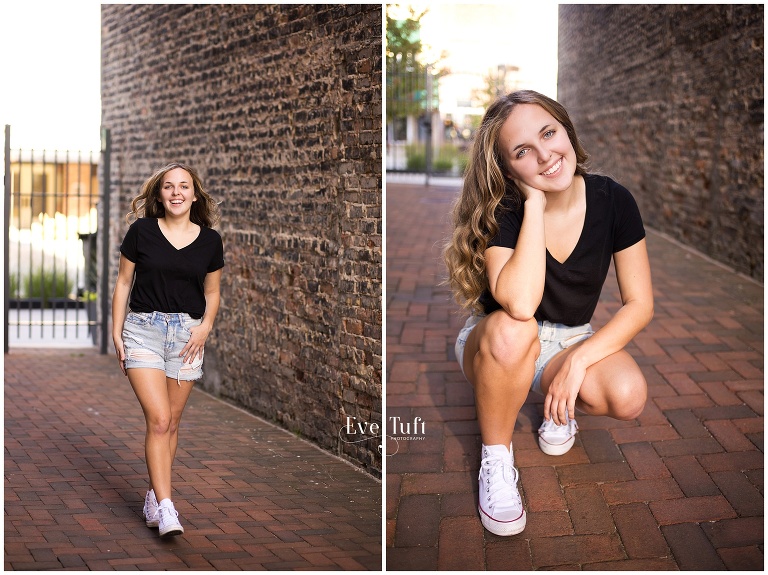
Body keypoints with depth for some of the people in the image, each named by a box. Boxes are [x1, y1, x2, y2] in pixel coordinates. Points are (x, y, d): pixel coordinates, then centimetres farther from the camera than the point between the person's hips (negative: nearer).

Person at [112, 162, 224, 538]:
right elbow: (123, 282, 5)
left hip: (187, 334, 3)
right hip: (144, 328, -2)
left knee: (171, 423, 9)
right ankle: (165, 507, -13)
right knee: (158, 420, -13)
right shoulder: (141, 231, -2)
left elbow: (212, 292, 14)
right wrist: (116, 334, 2)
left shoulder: (209, 240, 3)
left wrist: (206, 326, -4)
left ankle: (154, 497, 23)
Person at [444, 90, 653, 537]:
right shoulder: (503, 210, -21)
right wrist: (535, 205, -33)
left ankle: (563, 406, 6)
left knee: (629, 396, -30)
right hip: (497, 347, -2)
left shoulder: (613, 200, -14)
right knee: (511, 329, -39)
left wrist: (578, 360, -23)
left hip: (573, 342, 2)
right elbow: (520, 305, -39)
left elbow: (640, 304, -10)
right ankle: (496, 458, -16)